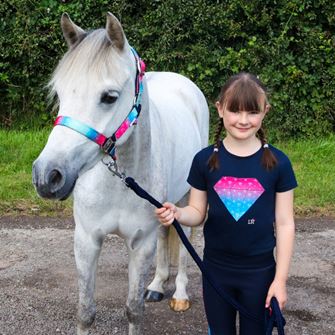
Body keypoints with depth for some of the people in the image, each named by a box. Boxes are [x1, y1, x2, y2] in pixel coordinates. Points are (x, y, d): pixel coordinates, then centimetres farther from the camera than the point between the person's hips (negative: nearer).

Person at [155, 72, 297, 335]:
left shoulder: (277, 163, -10)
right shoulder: (206, 160, -7)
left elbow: (285, 224, -6)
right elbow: (198, 213, 1)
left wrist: (280, 279, -7)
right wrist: (176, 213, -22)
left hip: (259, 271, -1)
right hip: (216, 269, 1)